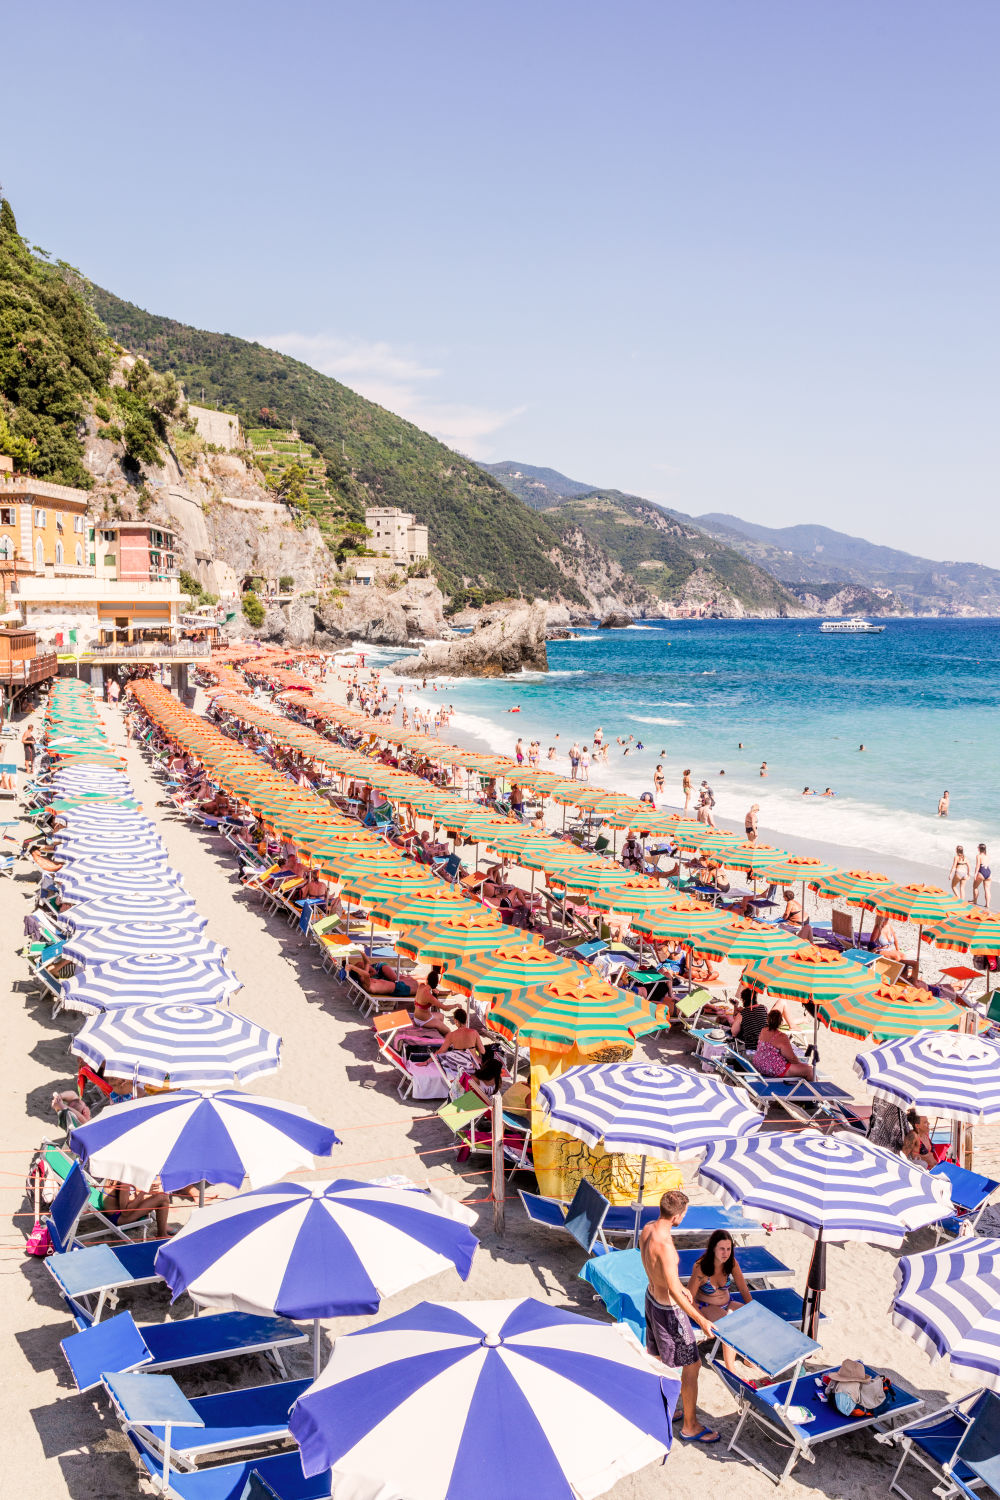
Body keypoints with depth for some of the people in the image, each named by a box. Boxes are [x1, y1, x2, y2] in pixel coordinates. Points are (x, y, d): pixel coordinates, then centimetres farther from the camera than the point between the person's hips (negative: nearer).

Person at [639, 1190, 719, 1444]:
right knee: (691, 1366, 8)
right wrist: (700, 1320, -25)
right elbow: (673, 1291, -31)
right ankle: (690, 1426, 21)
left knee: (657, 1357, 26)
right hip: (668, 1310, -9)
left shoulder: (647, 1229, -6)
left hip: (652, 1297, 9)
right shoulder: (665, 1244, -35)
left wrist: (680, 1287, 21)